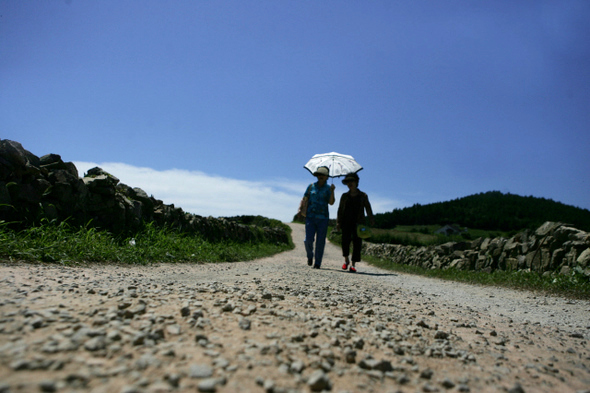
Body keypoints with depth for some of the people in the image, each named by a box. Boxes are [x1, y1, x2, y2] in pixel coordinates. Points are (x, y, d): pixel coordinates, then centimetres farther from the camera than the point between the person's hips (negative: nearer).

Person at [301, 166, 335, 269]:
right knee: (308, 239, -8)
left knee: (320, 241, 0)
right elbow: (304, 199, 7)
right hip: (310, 217, 1)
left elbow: (331, 203, -7)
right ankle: (310, 256, 21)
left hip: (323, 218, 0)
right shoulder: (311, 186, 9)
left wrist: (332, 191, -19)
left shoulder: (328, 189, 5)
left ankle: (317, 263, 11)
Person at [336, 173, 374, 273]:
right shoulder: (344, 196, 13)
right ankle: (346, 260, 13)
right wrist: (338, 222, 3)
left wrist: (371, 219, -12)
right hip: (346, 222, 1)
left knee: (357, 243, -4)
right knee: (345, 241, -11)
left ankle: (353, 265, 3)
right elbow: (340, 209, 11)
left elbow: (368, 208, 2)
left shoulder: (363, 196, 9)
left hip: (358, 223, 0)